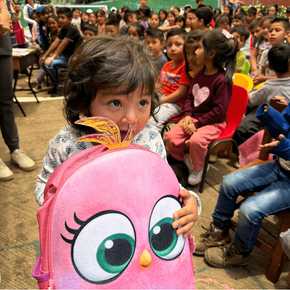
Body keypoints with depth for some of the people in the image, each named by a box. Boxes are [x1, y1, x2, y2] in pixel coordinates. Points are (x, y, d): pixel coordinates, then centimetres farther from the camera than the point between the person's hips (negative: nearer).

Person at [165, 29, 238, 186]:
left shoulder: (222, 80, -17)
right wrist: (187, 115, -7)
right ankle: (183, 160, 17)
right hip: (194, 118, 7)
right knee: (171, 137, -14)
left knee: (196, 140, -33)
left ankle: (197, 168, -1)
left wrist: (197, 123, -20)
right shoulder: (199, 74, 8)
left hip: (213, 122, -6)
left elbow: (219, 111, -19)